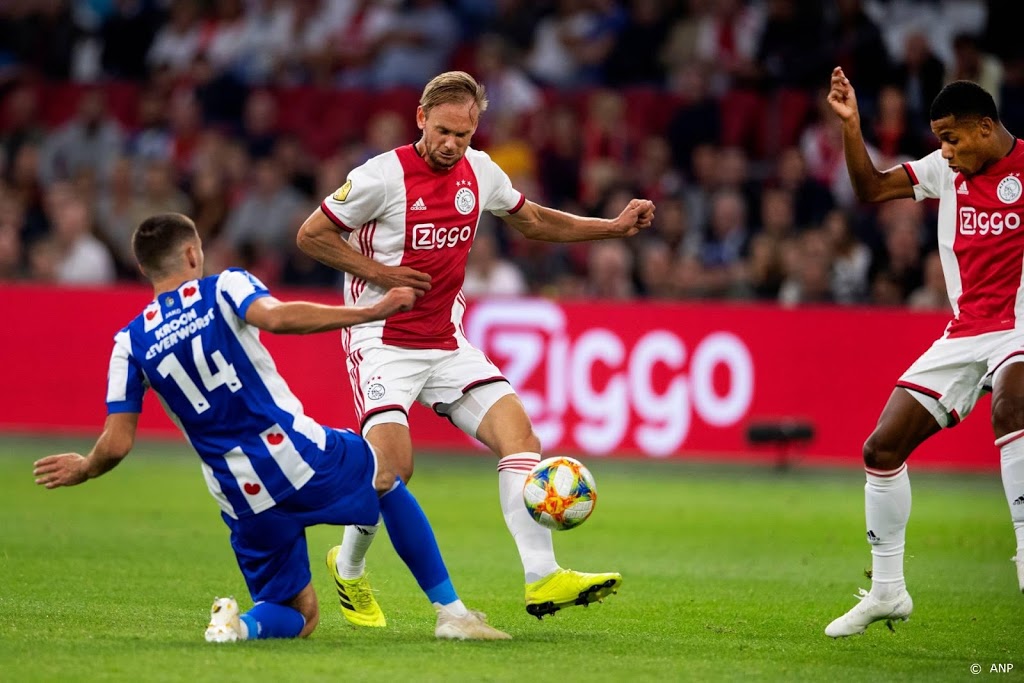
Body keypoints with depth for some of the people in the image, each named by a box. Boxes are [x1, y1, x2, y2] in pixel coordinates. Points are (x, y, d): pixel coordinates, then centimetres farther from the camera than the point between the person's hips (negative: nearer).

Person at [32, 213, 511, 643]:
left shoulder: (130, 343, 8)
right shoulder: (225, 288, 1)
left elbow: (116, 444, 2)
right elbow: (276, 317, -21)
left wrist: (83, 469, 23)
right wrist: (374, 310, -17)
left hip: (243, 501, 2)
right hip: (299, 456, -2)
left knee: (298, 617, 21)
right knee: (387, 475, 31)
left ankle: (243, 623, -16)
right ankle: (450, 610, 21)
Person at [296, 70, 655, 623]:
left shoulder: (479, 172, 5)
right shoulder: (384, 175, -13)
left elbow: (534, 222, 22)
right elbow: (311, 235, -6)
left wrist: (614, 227, 12)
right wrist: (380, 272, -15)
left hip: (446, 343, 6)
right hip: (382, 342, -6)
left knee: (520, 435, -11)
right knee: (392, 468, -20)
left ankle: (542, 579, -13)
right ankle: (348, 572, 8)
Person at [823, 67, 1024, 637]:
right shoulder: (947, 169, 9)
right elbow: (873, 188, 11)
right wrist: (851, 125, -2)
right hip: (963, 333, 7)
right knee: (883, 447, 2)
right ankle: (888, 591, 17)